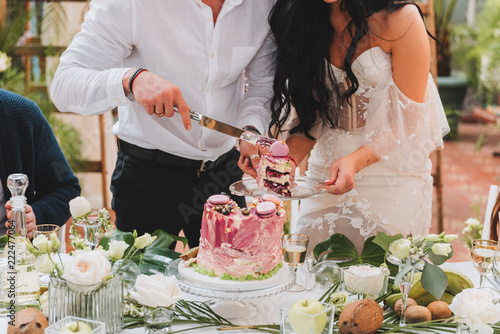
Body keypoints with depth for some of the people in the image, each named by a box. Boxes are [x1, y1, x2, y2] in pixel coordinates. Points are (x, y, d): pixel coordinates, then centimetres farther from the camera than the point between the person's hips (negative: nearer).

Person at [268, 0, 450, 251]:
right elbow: (310, 116, 2)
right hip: (325, 176, 4)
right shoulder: (304, 22, 0)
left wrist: (355, 161, -28)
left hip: (392, 177, -3)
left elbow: (408, 118, -14)